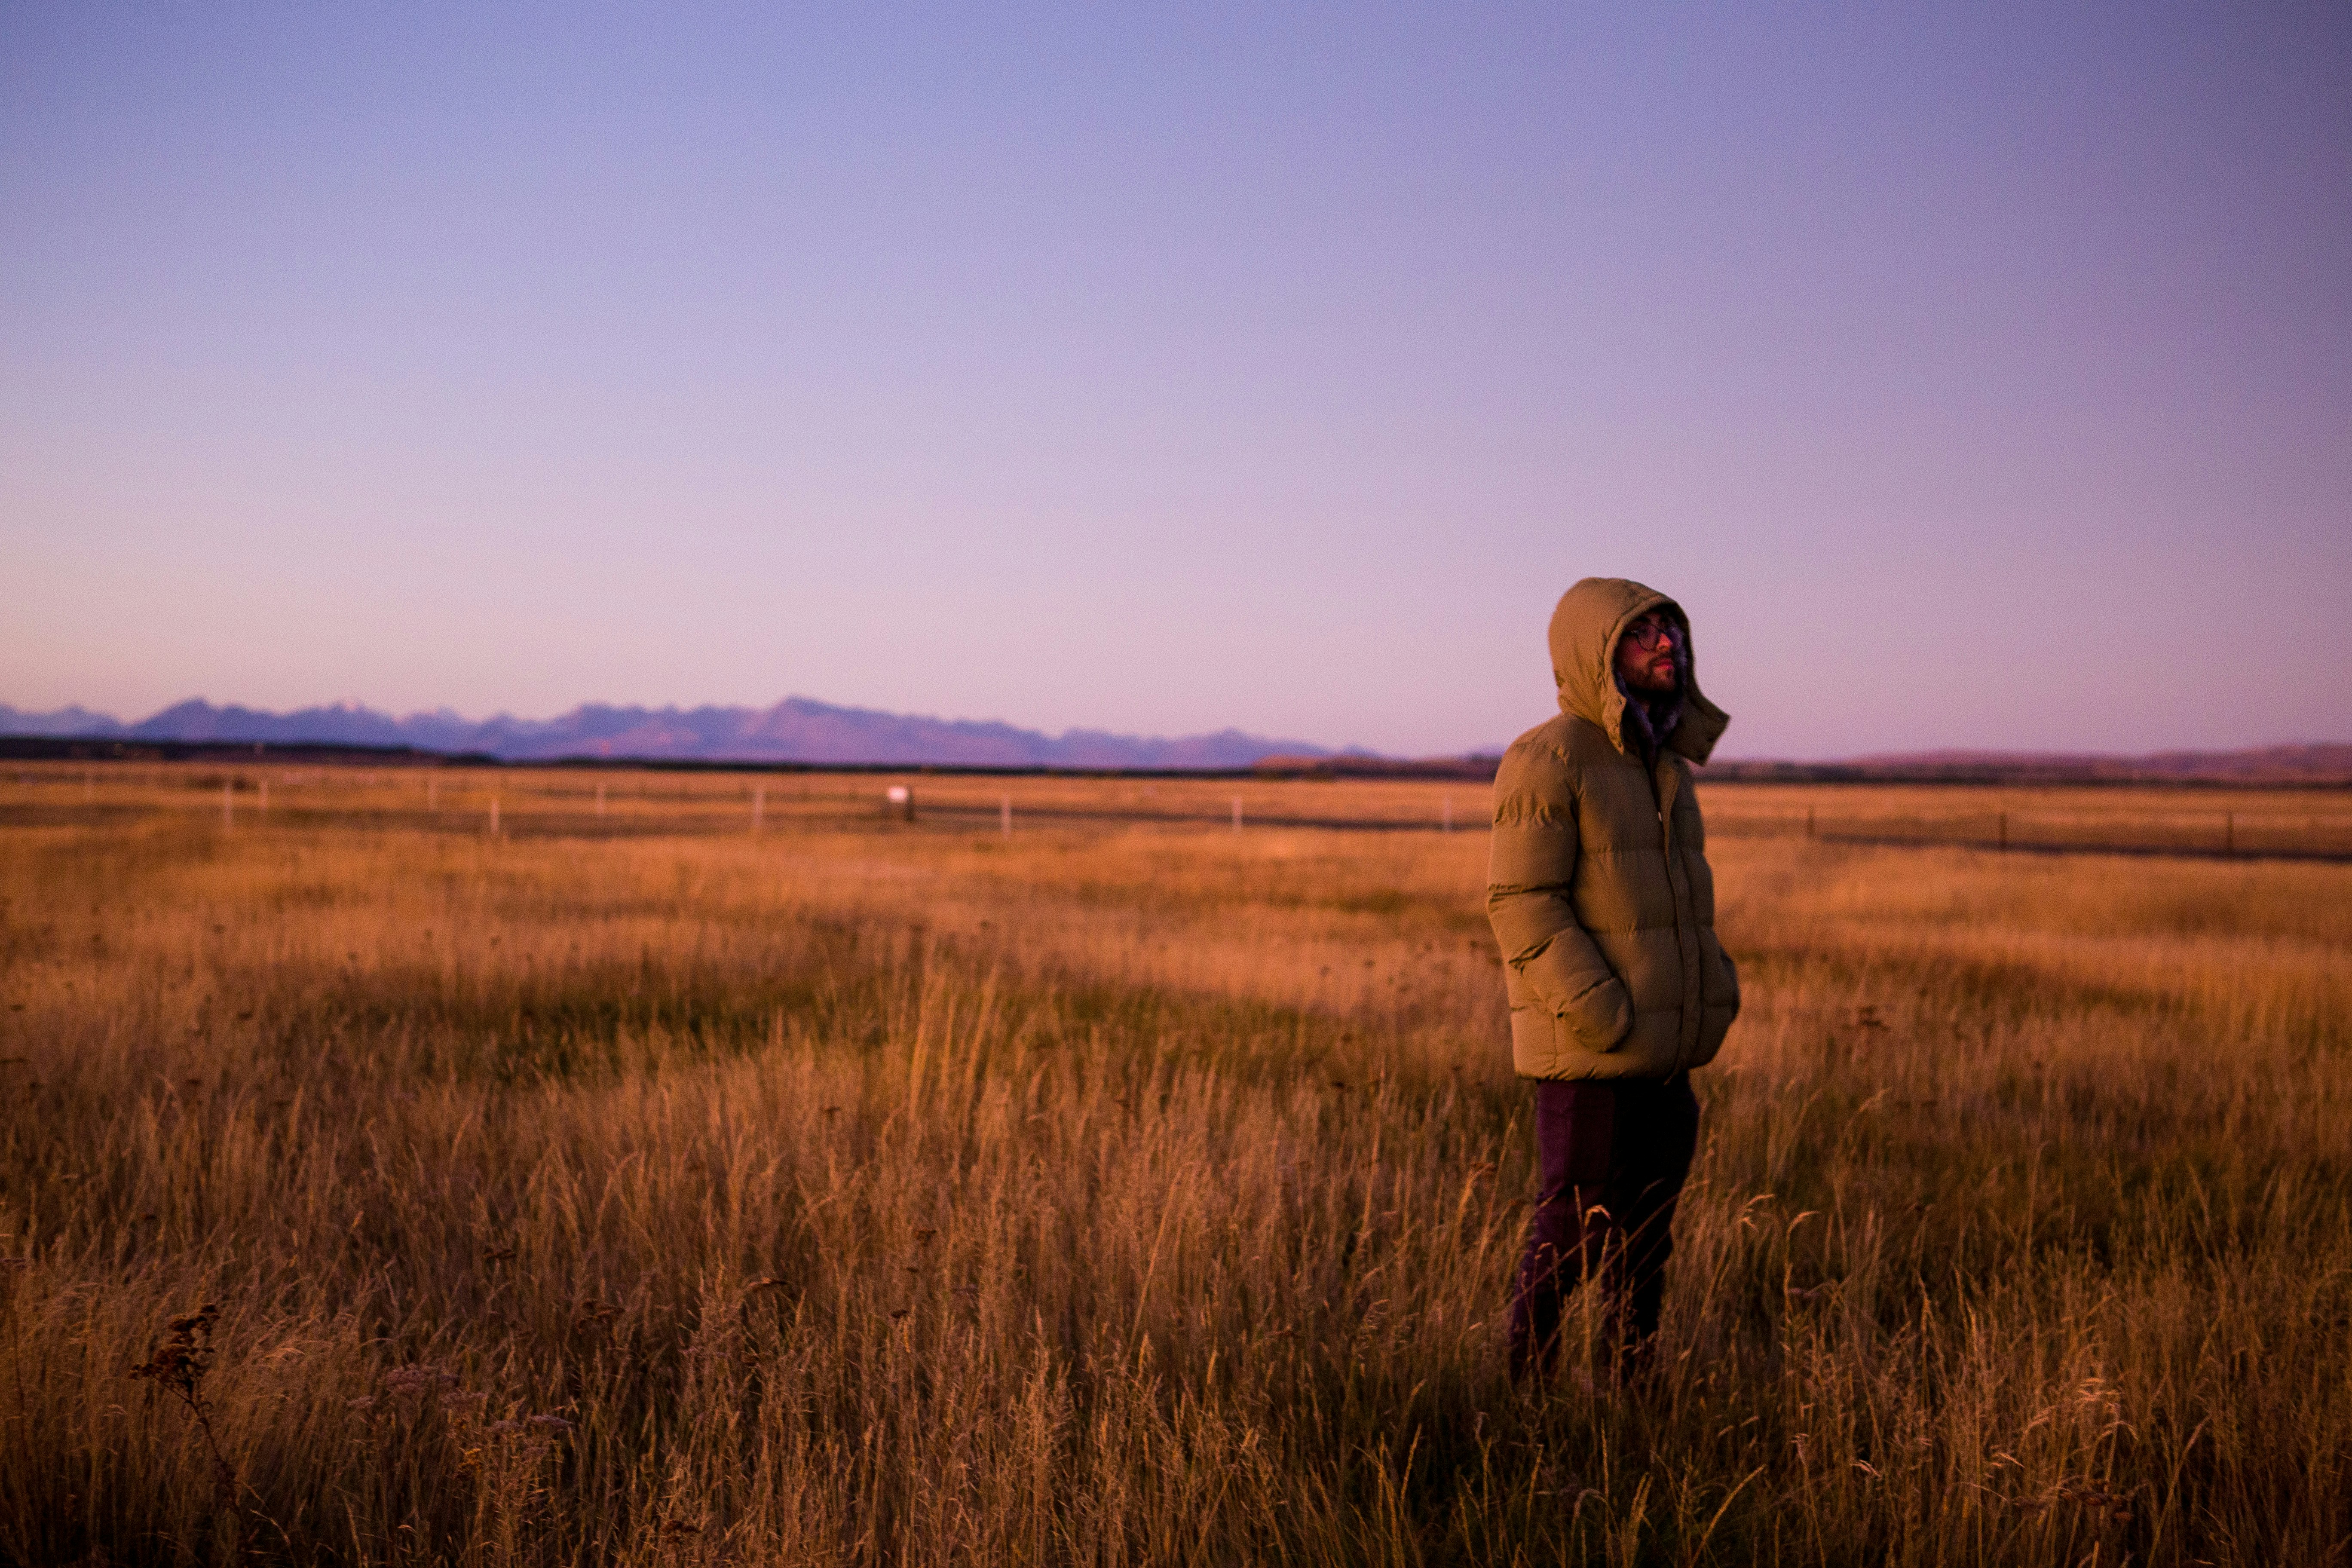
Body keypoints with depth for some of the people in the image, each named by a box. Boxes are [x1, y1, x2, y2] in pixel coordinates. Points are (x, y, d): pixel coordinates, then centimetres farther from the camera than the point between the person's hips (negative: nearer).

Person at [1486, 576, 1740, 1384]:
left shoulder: (1663, 763, 14)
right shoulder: (1545, 761, -12)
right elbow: (1521, 903, -17)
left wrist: (1715, 985, 10)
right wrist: (1600, 1014, -22)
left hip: (1666, 1056, 8)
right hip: (1587, 1056, -8)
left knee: (1643, 1241, 14)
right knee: (1567, 1239, -2)